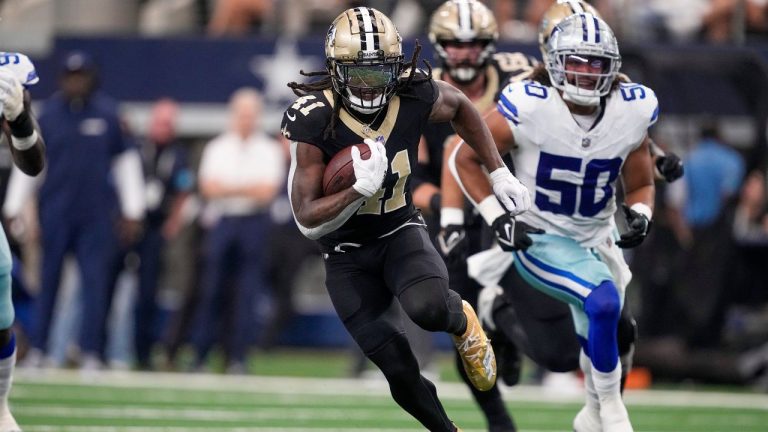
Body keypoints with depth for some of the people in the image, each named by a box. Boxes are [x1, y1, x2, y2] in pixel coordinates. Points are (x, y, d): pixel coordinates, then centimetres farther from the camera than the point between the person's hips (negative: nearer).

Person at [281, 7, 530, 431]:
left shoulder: (416, 97, -17)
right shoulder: (314, 120, -25)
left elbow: (460, 107, 10)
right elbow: (308, 220, -22)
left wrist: (499, 173, 7)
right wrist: (362, 188, -37)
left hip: (401, 232, 1)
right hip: (347, 256, -1)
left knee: (428, 308, -31)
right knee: (399, 371, -7)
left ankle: (462, 323, 6)